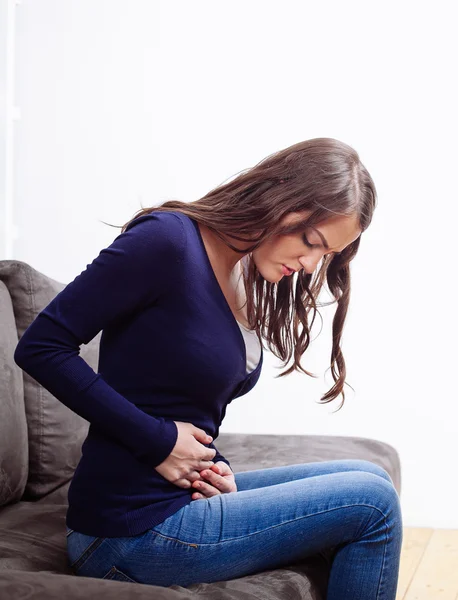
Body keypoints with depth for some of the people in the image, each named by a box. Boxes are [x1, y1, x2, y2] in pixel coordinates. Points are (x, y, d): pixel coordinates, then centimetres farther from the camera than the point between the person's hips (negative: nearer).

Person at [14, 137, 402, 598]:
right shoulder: (168, 240, -17)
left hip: (186, 495, 8)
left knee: (369, 480, 11)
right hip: (132, 533, -8)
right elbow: (39, 346, -19)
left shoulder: (255, 283, 8)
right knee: (372, 503, -8)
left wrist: (214, 467, -7)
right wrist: (158, 440, -19)